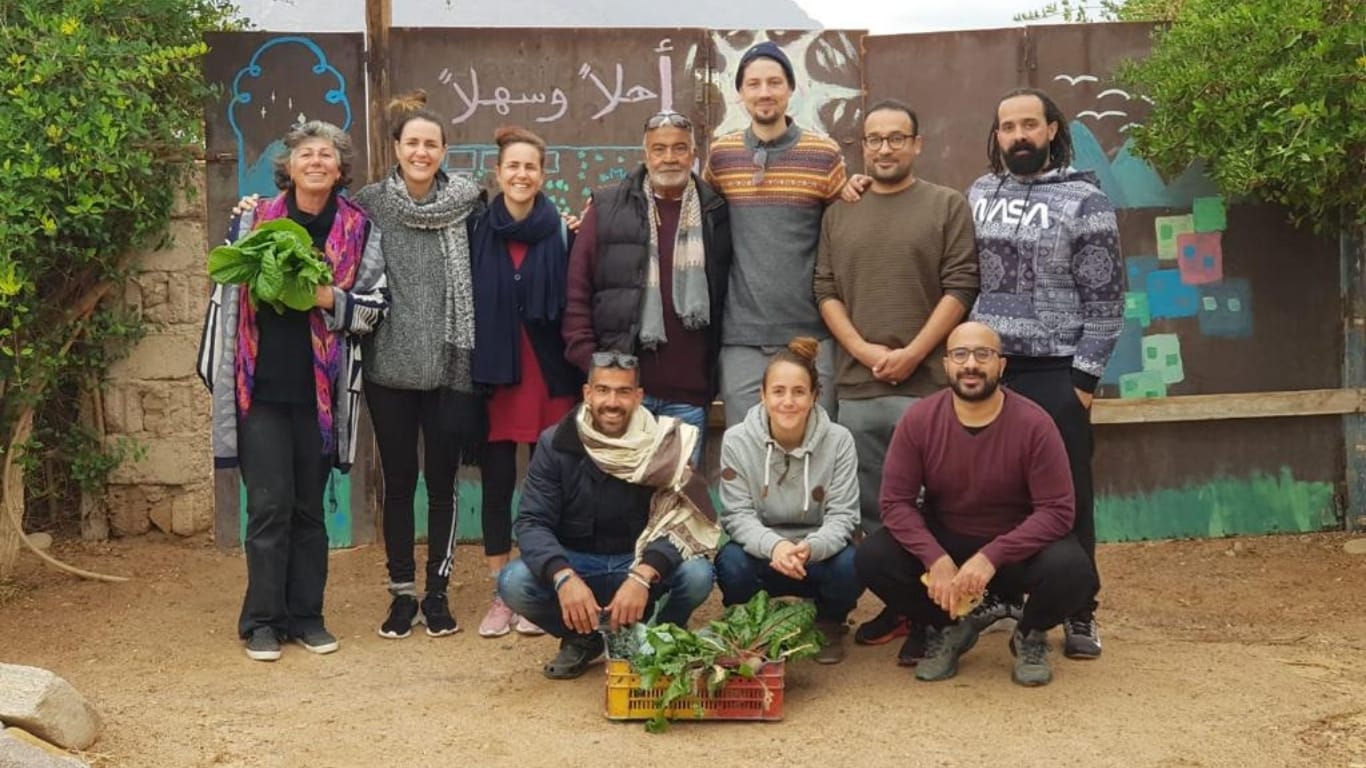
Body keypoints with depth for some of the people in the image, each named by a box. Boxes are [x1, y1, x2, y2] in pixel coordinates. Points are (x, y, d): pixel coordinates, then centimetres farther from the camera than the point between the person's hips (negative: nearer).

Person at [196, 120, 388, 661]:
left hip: (322, 390, 1)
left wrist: (330, 299, -13)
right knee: (270, 504, -2)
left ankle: (306, 615, 19)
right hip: (263, 387, -1)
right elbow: (228, 290, 9)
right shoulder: (253, 220, 3)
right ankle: (263, 621, 9)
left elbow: (375, 306, 4)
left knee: (309, 506, 10)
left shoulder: (360, 230, 3)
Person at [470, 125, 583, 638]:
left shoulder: (560, 232, -1)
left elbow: (572, 305, -1)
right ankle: (501, 596, 16)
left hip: (547, 371, -1)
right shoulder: (478, 231, 2)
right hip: (494, 371, 1)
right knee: (496, 481, 6)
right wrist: (472, 372, 0)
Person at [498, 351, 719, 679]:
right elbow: (533, 523, -14)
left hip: (640, 563, 0)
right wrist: (564, 577, -35)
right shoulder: (556, 444, -10)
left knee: (697, 574, -30)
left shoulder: (663, 444, -11)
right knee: (513, 582, -28)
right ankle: (583, 640, 3)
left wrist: (642, 576, -37)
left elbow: (680, 518, -19)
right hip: (574, 562, 1)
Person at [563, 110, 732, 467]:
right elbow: (578, 289, 3)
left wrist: (715, 374, 7)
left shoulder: (716, 213, 8)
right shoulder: (607, 208, 4)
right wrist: (588, 363, -4)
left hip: (689, 388, 1)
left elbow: (727, 295, 13)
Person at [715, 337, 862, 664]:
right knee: (732, 564, -33)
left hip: (819, 554, 0)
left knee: (850, 566, -32)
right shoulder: (737, 441, -12)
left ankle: (829, 626, 5)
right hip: (761, 552, 0)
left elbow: (842, 515, -13)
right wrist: (774, 545, -36)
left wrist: (812, 548, -37)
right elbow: (738, 515, -13)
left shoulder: (838, 440, -12)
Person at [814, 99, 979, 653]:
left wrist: (912, 354, -10)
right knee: (872, 508, 8)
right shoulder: (839, 214, 15)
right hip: (856, 386, 4)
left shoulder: (947, 207, 5)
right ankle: (893, 606, 19)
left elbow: (961, 288, -3)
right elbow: (825, 291, 10)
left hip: (926, 385, -3)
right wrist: (864, 350, -5)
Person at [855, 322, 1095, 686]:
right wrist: (936, 559, -27)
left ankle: (1030, 635, 5)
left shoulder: (1034, 424, -19)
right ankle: (947, 630, 7)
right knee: (871, 558, -23)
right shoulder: (919, 420, -13)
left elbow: (1057, 511, -20)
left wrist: (991, 557, -32)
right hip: (942, 543, 2)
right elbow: (895, 502, -12)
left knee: (1070, 570, -32)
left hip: (1016, 549, -2)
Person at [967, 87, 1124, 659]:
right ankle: (994, 594, 26)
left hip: (1054, 374, -4)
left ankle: (1079, 613, 15)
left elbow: (1104, 301, -5)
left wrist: (1085, 378, -9)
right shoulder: (978, 193, 9)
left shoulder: (1085, 201, -4)